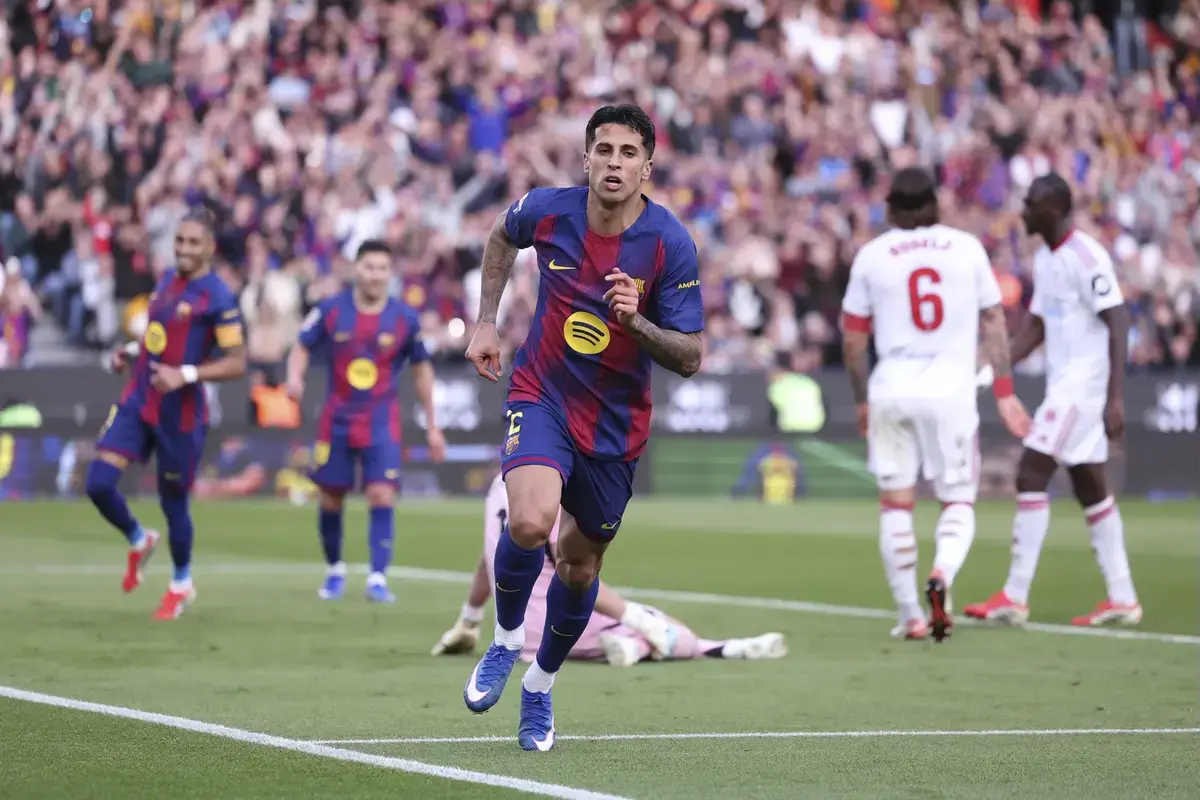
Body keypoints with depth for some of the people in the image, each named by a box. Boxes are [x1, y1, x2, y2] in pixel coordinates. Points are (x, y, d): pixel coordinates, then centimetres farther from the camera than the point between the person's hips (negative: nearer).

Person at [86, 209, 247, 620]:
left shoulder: (218, 297, -14)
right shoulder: (167, 279, 9)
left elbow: (236, 363, -16)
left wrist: (185, 375, -26)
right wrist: (129, 351, 8)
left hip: (179, 412, -6)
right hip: (138, 401, 6)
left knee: (173, 501, 6)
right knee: (99, 483, -7)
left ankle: (181, 584, 30)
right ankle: (138, 541, 22)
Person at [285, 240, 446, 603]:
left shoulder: (405, 318, -3)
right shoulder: (330, 310, -5)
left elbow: (421, 368, 8)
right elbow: (302, 348, 4)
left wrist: (432, 426, 9)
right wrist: (295, 377, -20)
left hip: (381, 423, -1)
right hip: (337, 420, 1)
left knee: (382, 497, -14)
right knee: (330, 500, 7)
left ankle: (378, 579, -12)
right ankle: (334, 570, 29)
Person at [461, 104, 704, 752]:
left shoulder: (672, 244, -15)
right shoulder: (545, 211, -10)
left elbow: (689, 359, -13)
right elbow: (501, 237, 16)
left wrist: (634, 321, -30)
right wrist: (486, 322, 12)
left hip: (617, 424, 1)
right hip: (542, 395, -1)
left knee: (580, 563, 11)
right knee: (529, 521, -27)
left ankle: (539, 688, 36)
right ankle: (506, 640, 1)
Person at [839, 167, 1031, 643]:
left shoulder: (871, 256, 1)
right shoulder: (967, 248, 2)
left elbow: (853, 339, 6)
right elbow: (994, 323, 5)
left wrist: (862, 400, 19)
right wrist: (1004, 393, 12)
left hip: (892, 390, 0)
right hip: (952, 390, 0)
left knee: (895, 504, 7)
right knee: (959, 503, 8)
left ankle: (911, 616, 5)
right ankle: (942, 573, -21)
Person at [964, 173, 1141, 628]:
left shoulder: (1086, 257, -15)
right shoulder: (1044, 260, 13)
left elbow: (1118, 324, -18)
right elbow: (1037, 328, 19)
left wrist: (1116, 398, -22)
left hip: (1083, 385, -9)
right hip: (1063, 383, 9)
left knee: (1031, 477, -10)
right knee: (1090, 487, 10)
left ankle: (1015, 597, -8)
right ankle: (1122, 598, 14)